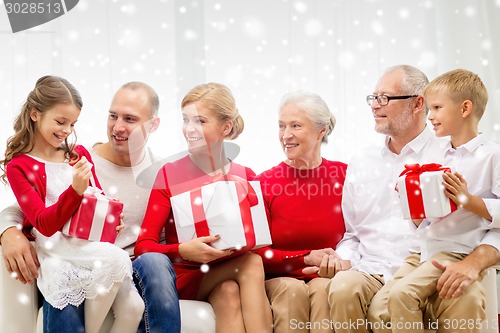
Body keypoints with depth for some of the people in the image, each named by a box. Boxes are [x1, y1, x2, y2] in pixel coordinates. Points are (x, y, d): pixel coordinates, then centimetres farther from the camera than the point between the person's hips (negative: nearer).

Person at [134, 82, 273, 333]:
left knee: (229, 293, -32)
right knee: (251, 263, -27)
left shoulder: (246, 178, 5)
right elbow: (143, 246, -9)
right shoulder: (169, 174, -2)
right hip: (185, 277, -2)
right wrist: (183, 251, -28)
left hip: (228, 277, 2)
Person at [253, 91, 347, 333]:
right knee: (292, 289, -33)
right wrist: (307, 258, -12)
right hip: (279, 279, 0)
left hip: (326, 277, 0)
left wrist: (335, 261, -14)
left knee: (323, 289, -33)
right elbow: (257, 252, -1)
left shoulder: (344, 175, 2)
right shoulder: (264, 184, 1)